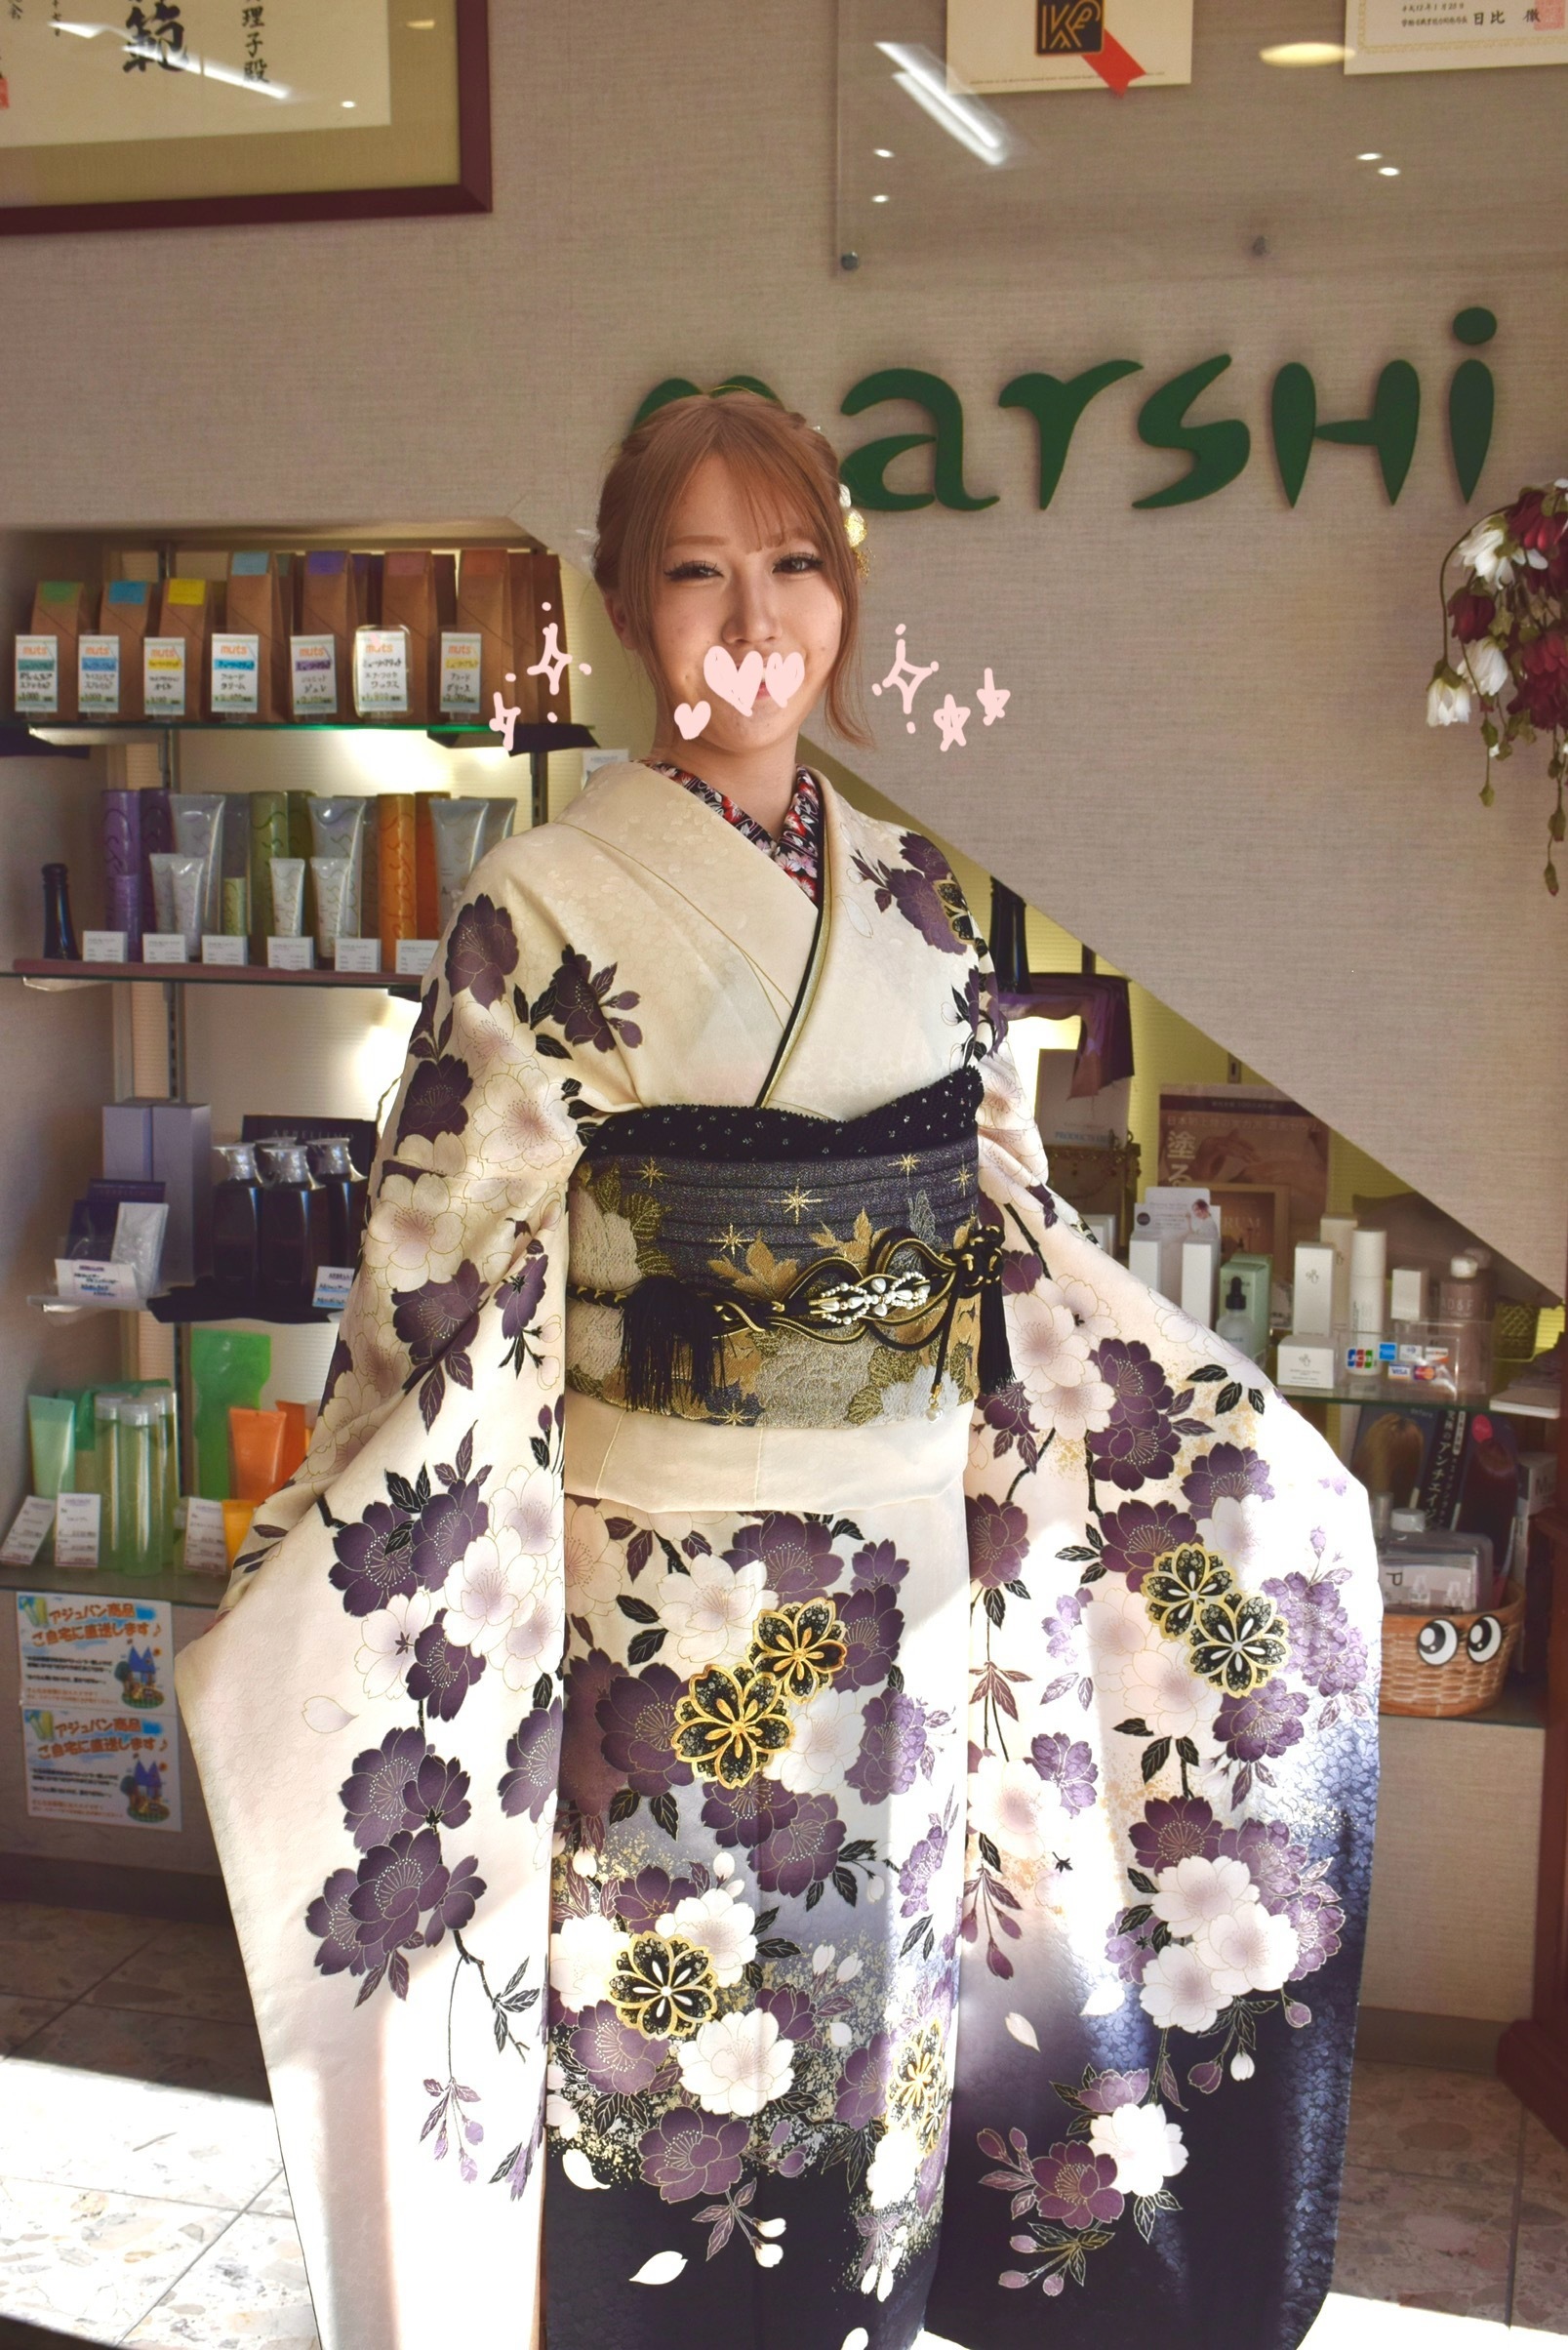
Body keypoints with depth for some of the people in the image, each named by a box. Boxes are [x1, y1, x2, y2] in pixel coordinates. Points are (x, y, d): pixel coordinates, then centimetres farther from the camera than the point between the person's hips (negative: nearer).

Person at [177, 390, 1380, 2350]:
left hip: (908, 1580, 4)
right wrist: (291, 1604, -21)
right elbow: (442, 1300, -12)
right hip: (658, 1589, -4)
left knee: (880, 2028, 18)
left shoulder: (917, 900, 5)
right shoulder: (546, 906, -9)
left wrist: (1243, 1451, 13)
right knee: (668, 2031, 10)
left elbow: (1015, 1236, 12)